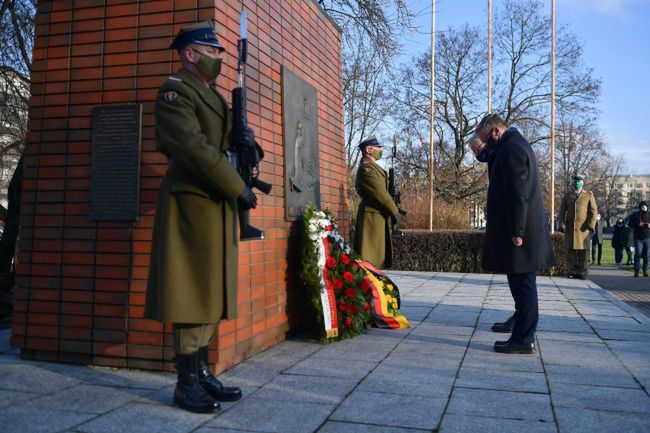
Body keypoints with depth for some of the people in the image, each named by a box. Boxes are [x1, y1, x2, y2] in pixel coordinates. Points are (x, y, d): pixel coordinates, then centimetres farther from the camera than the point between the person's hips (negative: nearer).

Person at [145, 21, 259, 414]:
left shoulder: (215, 96, 21)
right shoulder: (175, 92, -7)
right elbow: (193, 146, -20)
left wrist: (240, 138, 5)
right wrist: (239, 189, -19)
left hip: (217, 205, 9)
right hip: (192, 203, -9)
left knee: (213, 290, 9)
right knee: (192, 290, -6)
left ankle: (203, 373, 17)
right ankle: (186, 383, 2)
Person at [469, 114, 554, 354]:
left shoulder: (512, 148, -13)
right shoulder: (515, 145, 19)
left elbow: (518, 193, -20)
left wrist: (516, 231, -20)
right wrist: (491, 154, 12)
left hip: (519, 233, -10)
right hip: (523, 230, 10)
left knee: (523, 285, -4)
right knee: (522, 286, 13)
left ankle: (523, 340, 2)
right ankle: (523, 335, 21)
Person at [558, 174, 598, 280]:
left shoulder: (589, 195, 9)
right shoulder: (567, 196, 14)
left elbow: (593, 211, 4)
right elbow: (562, 211, 10)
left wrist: (591, 225, -9)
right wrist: (562, 224, -2)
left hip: (583, 227, -2)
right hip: (570, 227, 2)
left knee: (583, 250, -2)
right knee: (571, 249, 1)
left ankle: (582, 272, 4)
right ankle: (573, 271, 8)